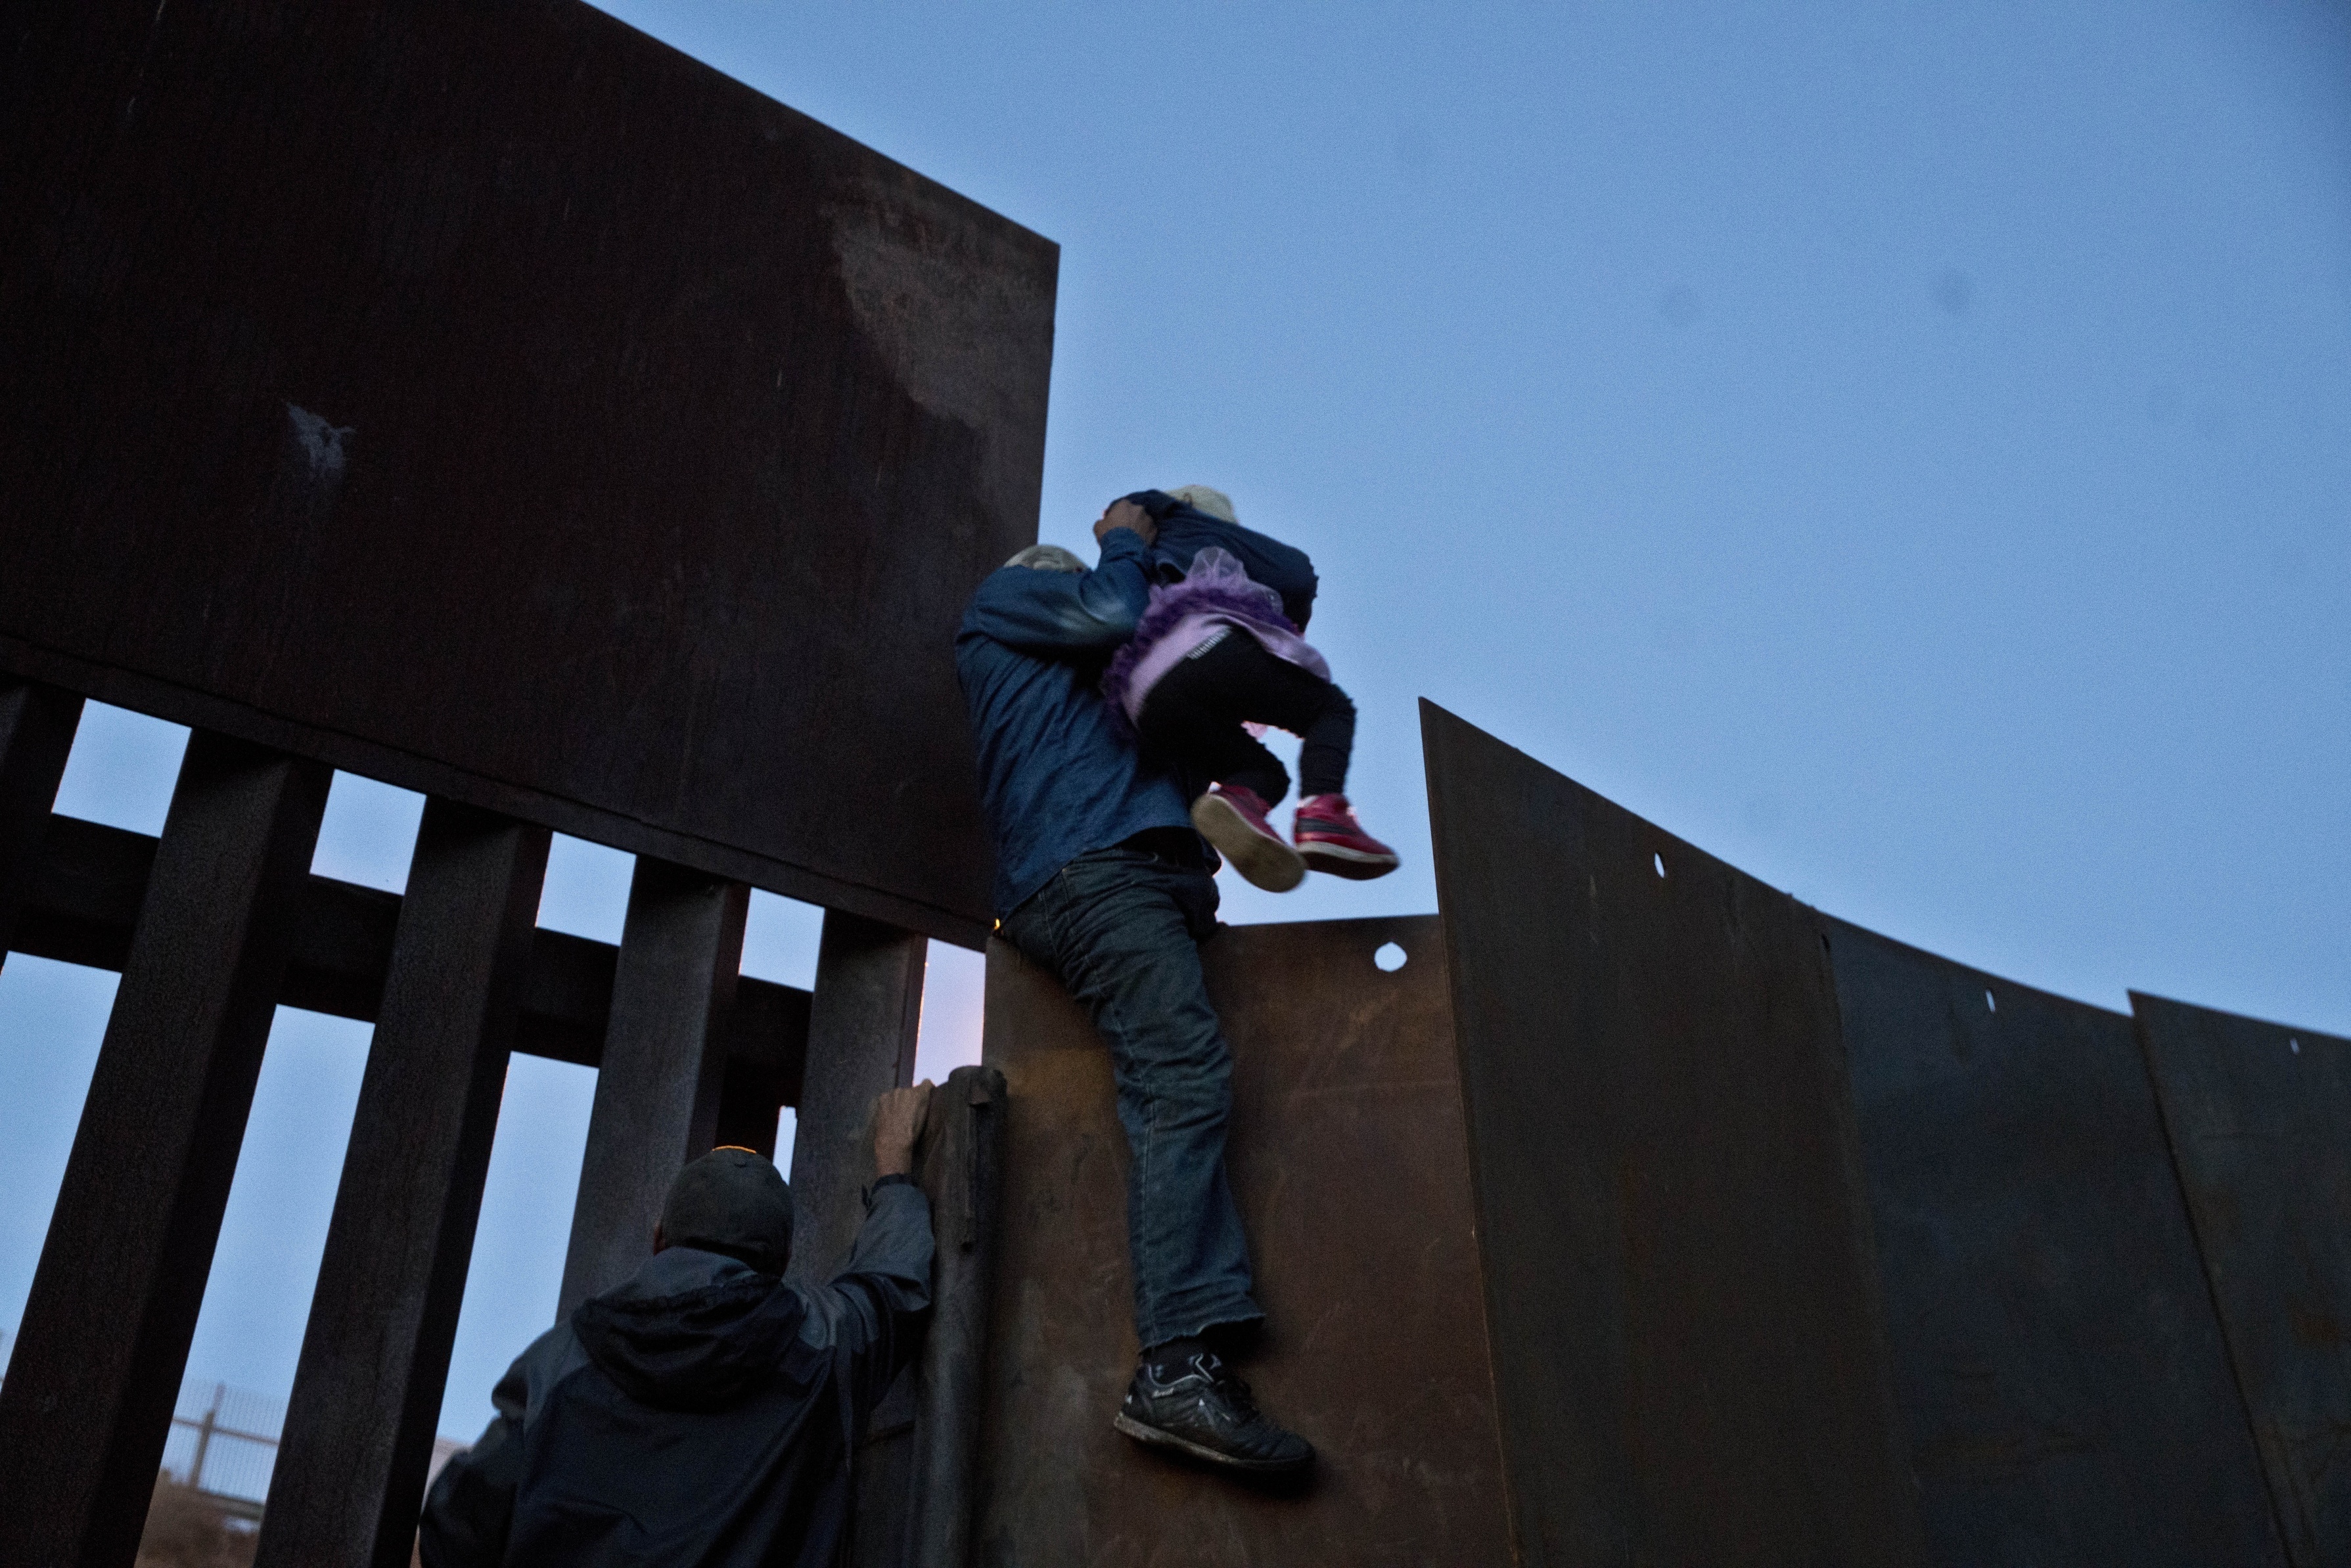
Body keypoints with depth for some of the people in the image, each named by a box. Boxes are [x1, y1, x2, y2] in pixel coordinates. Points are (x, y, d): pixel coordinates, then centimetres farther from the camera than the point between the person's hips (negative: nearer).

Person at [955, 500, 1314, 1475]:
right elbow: (1112, 612, 2)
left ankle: (1179, 1363, -16)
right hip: (1098, 870, -9)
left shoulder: (1074, 684, 41)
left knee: (1173, 1093, -7)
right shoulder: (1002, 597, 20)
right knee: (1184, 1076, -25)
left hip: (1143, 873, 9)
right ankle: (1178, 1364, -34)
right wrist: (1126, 544, 20)